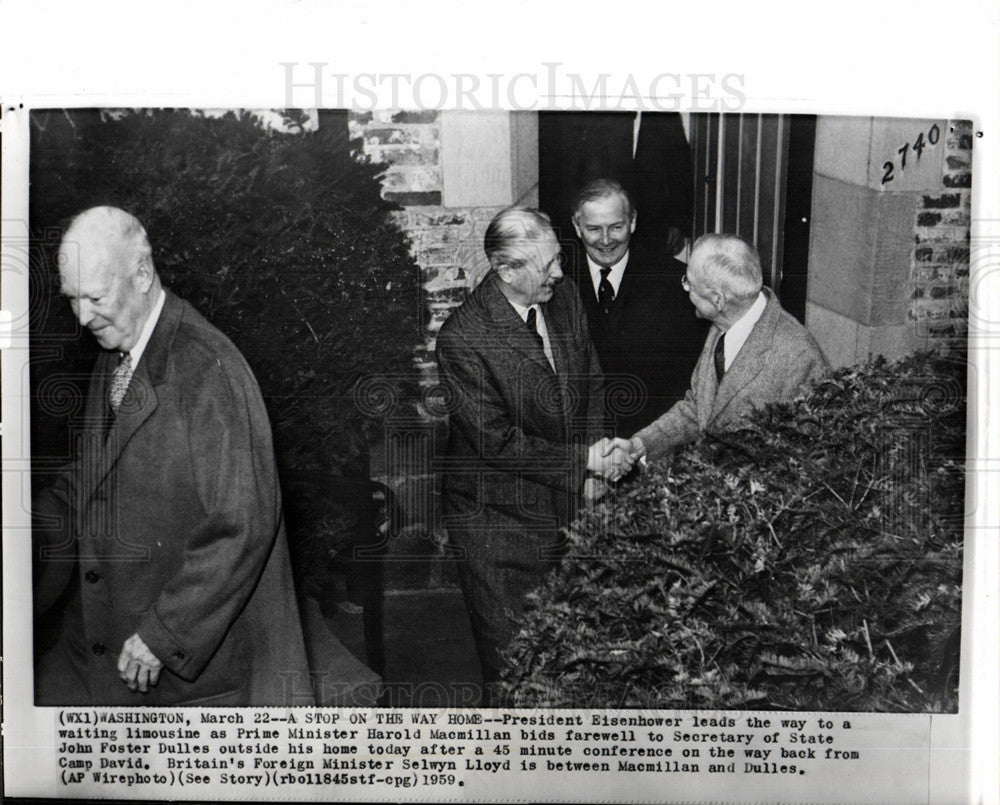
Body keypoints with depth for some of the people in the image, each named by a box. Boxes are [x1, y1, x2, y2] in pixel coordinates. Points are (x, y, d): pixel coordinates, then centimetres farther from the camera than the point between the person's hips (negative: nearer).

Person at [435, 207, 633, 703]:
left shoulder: (565, 298, -2)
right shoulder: (462, 339, -24)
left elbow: (590, 383, 8)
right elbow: (496, 441, -22)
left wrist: (595, 462, -4)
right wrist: (583, 461, -19)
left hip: (568, 504, 6)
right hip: (500, 520, -6)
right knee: (510, 650, 12)